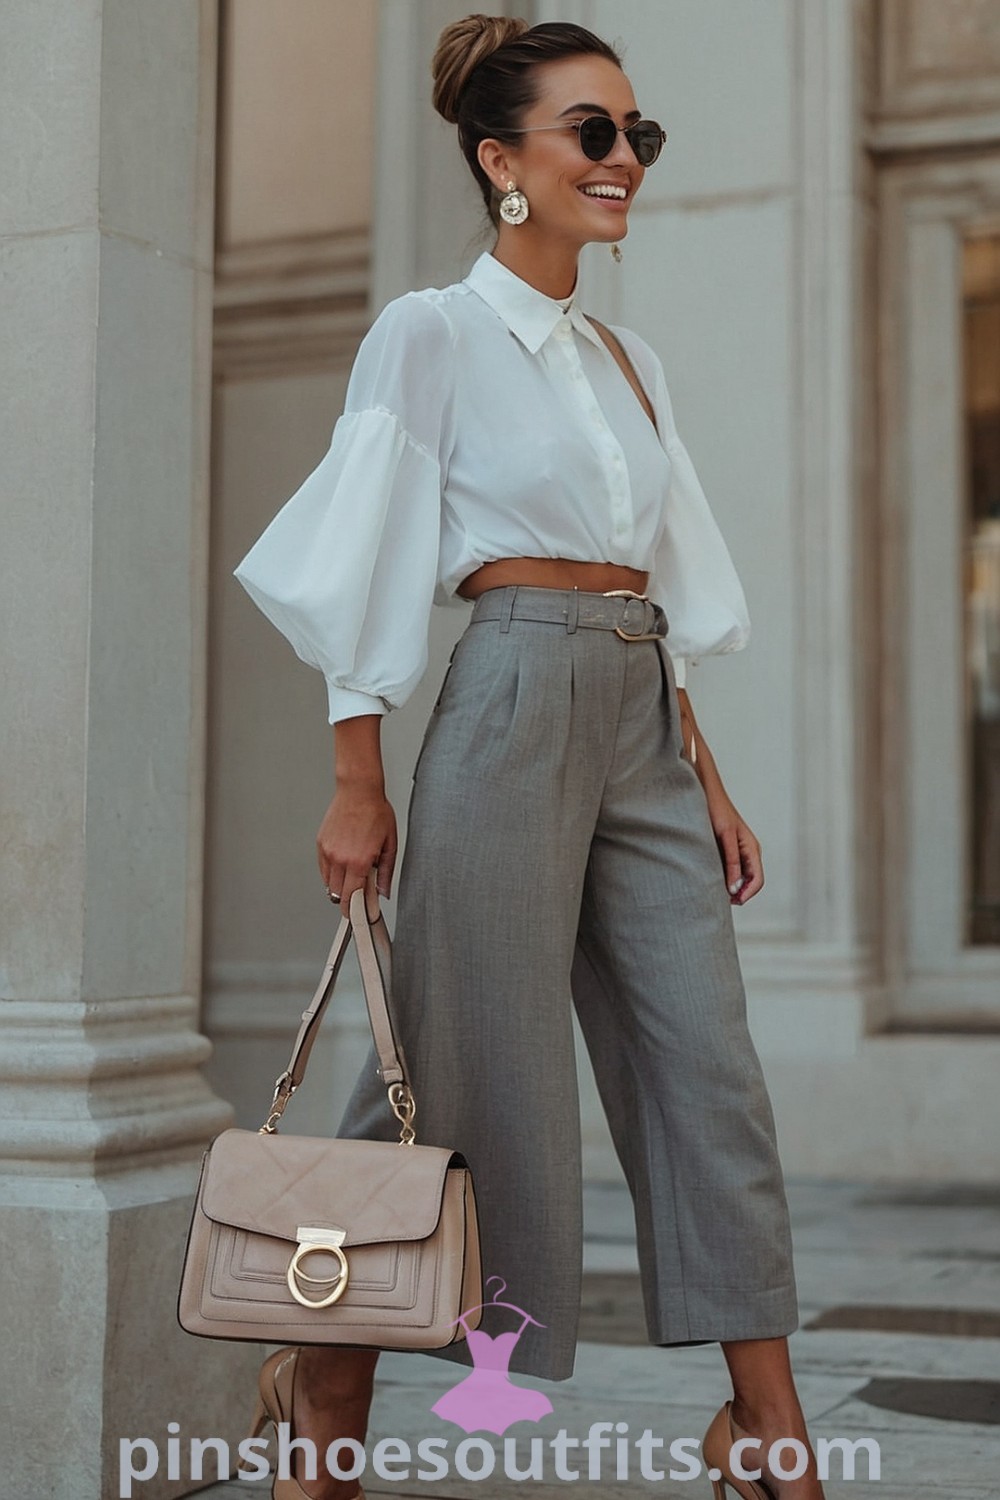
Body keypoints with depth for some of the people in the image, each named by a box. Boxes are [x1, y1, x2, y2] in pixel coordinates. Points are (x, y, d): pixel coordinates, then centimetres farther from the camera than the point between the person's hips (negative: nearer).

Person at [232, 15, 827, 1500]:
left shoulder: (631, 362, 18)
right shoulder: (432, 333, -1)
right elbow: (369, 574, -5)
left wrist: (708, 782, 14)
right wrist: (358, 788, -9)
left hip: (643, 728, 7)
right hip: (514, 699, -6)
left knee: (713, 1073, 3)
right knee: (479, 1073, -1)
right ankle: (326, 1379, 19)